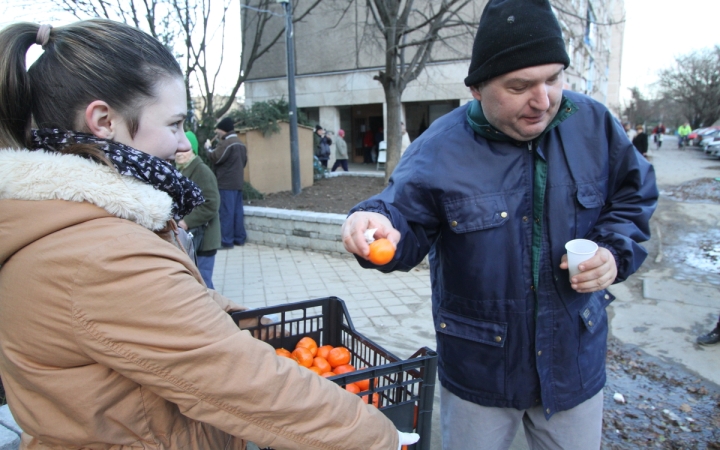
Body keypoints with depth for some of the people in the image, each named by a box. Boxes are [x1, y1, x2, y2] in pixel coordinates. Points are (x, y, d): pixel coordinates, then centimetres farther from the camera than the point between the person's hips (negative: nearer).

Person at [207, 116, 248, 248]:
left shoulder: (226, 143, -13)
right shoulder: (240, 144, 15)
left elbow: (215, 158, -15)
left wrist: (209, 149, 2)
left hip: (226, 183, -9)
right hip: (238, 182, 9)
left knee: (226, 211, -6)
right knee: (238, 211, 9)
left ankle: (226, 241, -4)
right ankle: (239, 238, 13)